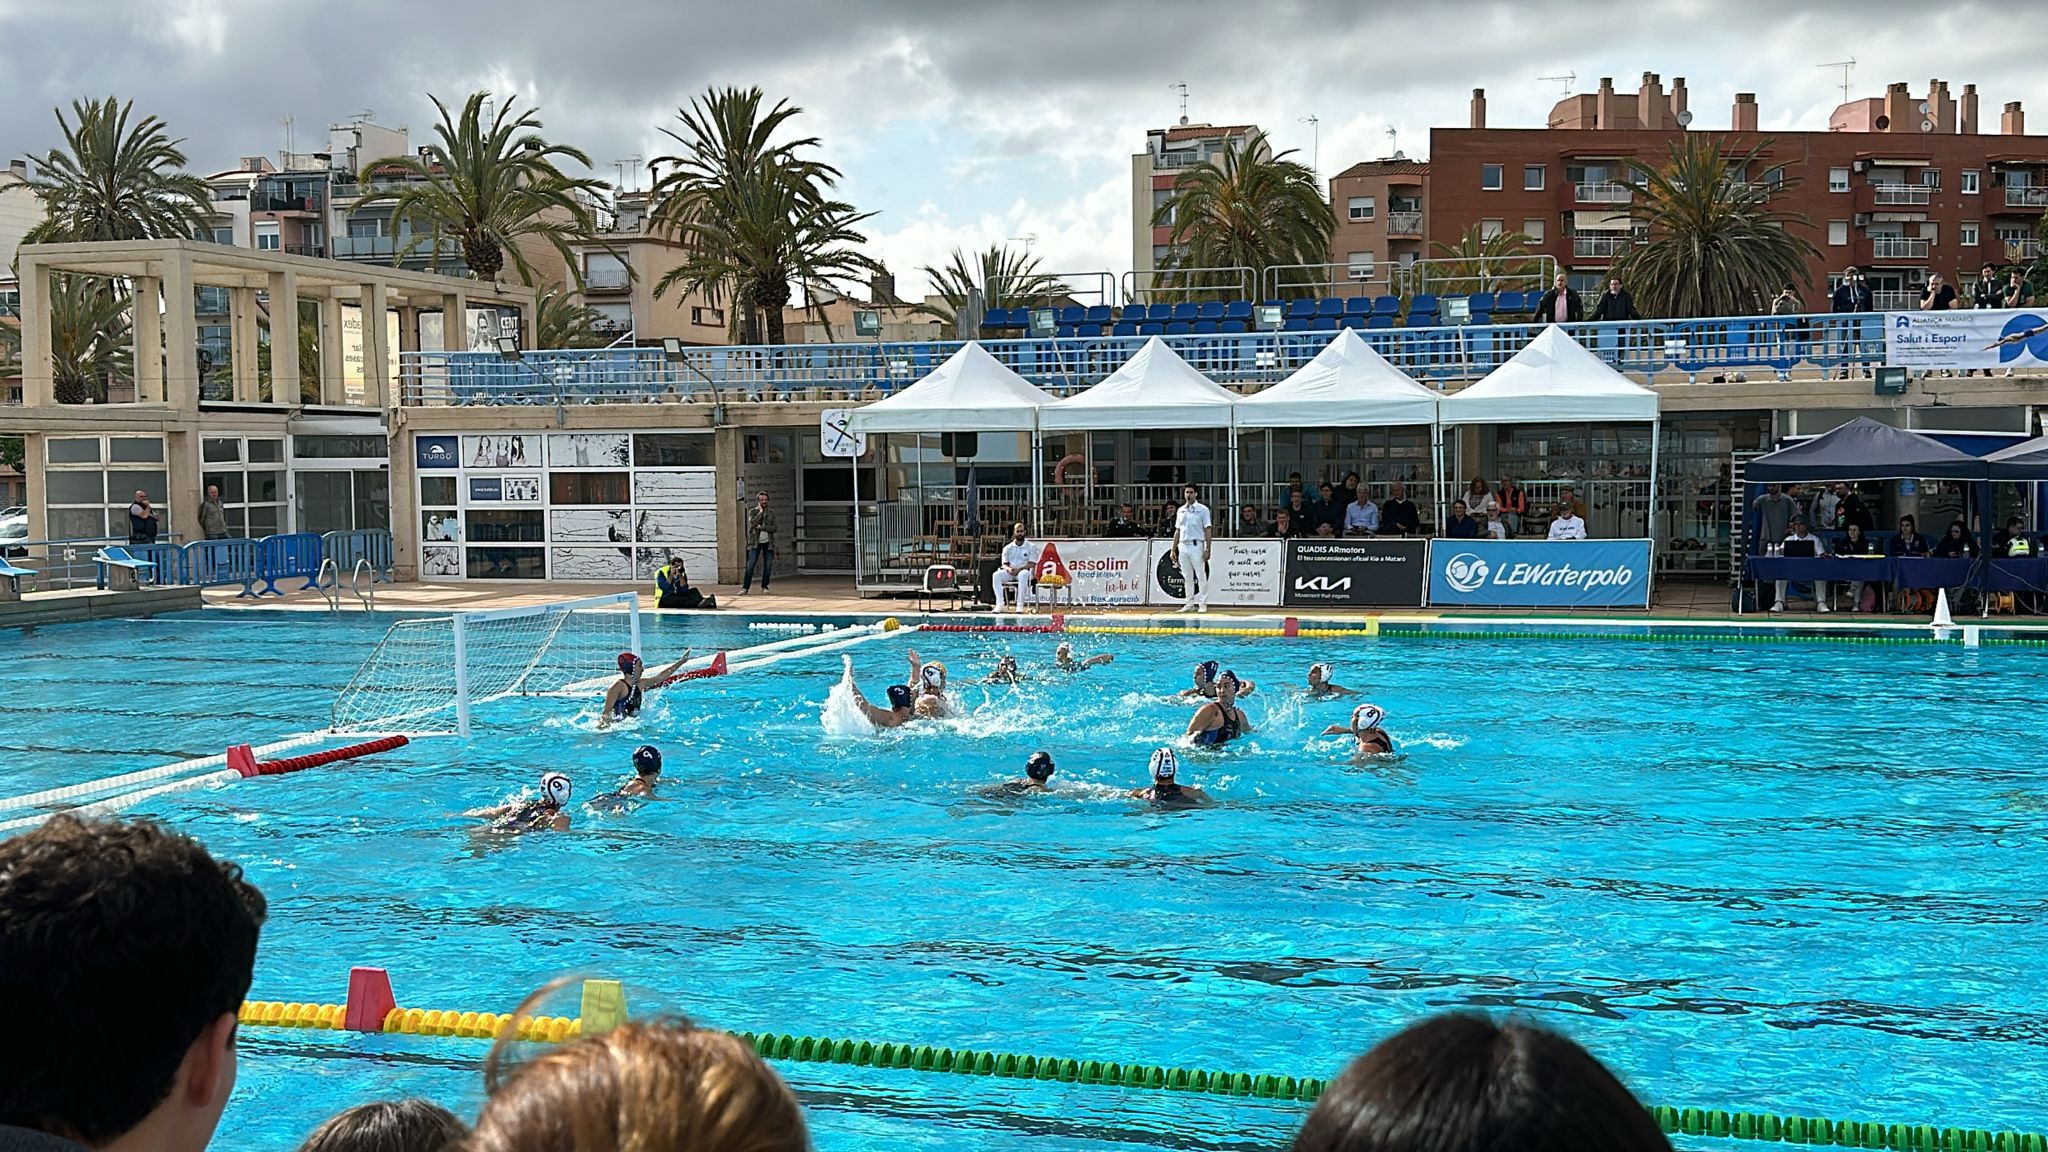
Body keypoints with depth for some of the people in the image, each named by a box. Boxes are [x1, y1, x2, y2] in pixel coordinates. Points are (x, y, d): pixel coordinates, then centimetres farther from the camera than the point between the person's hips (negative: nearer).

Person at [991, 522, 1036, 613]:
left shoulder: (1030, 547, 4)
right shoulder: (1008, 548, 13)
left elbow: (1031, 564, -5)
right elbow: (1004, 564, 8)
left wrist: (1018, 569, -19)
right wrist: (1009, 569, -16)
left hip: (1024, 571, -3)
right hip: (1010, 573, 3)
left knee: (1023, 574, -40)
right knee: (996, 575, -27)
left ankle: (1020, 604, -40)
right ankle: (999, 604, -31)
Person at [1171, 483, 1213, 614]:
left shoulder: (1202, 509, -2)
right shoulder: (1180, 511, 14)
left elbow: (1207, 530, -5)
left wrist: (1207, 549, -12)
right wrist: (1173, 549, 12)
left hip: (1196, 545, -5)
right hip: (1183, 546, 5)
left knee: (1201, 576, -5)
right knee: (1187, 577, 8)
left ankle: (1202, 604, -1)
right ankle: (1190, 603, 13)